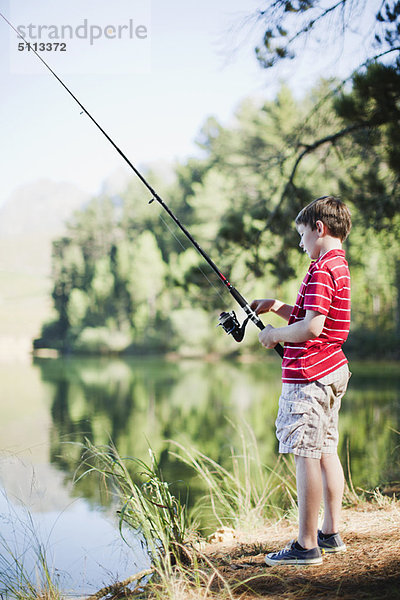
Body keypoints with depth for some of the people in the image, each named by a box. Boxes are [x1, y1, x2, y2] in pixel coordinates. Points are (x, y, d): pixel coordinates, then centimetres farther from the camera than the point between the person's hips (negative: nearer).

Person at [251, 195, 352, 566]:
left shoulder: (322, 271, -16)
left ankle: (307, 546, -2)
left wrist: (274, 335, -9)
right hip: (332, 370, 10)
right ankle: (330, 534, 22)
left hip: (309, 375, -10)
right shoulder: (339, 266, 16)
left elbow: (312, 328, -24)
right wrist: (278, 307, 14)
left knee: (306, 454, -6)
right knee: (326, 451, 14)